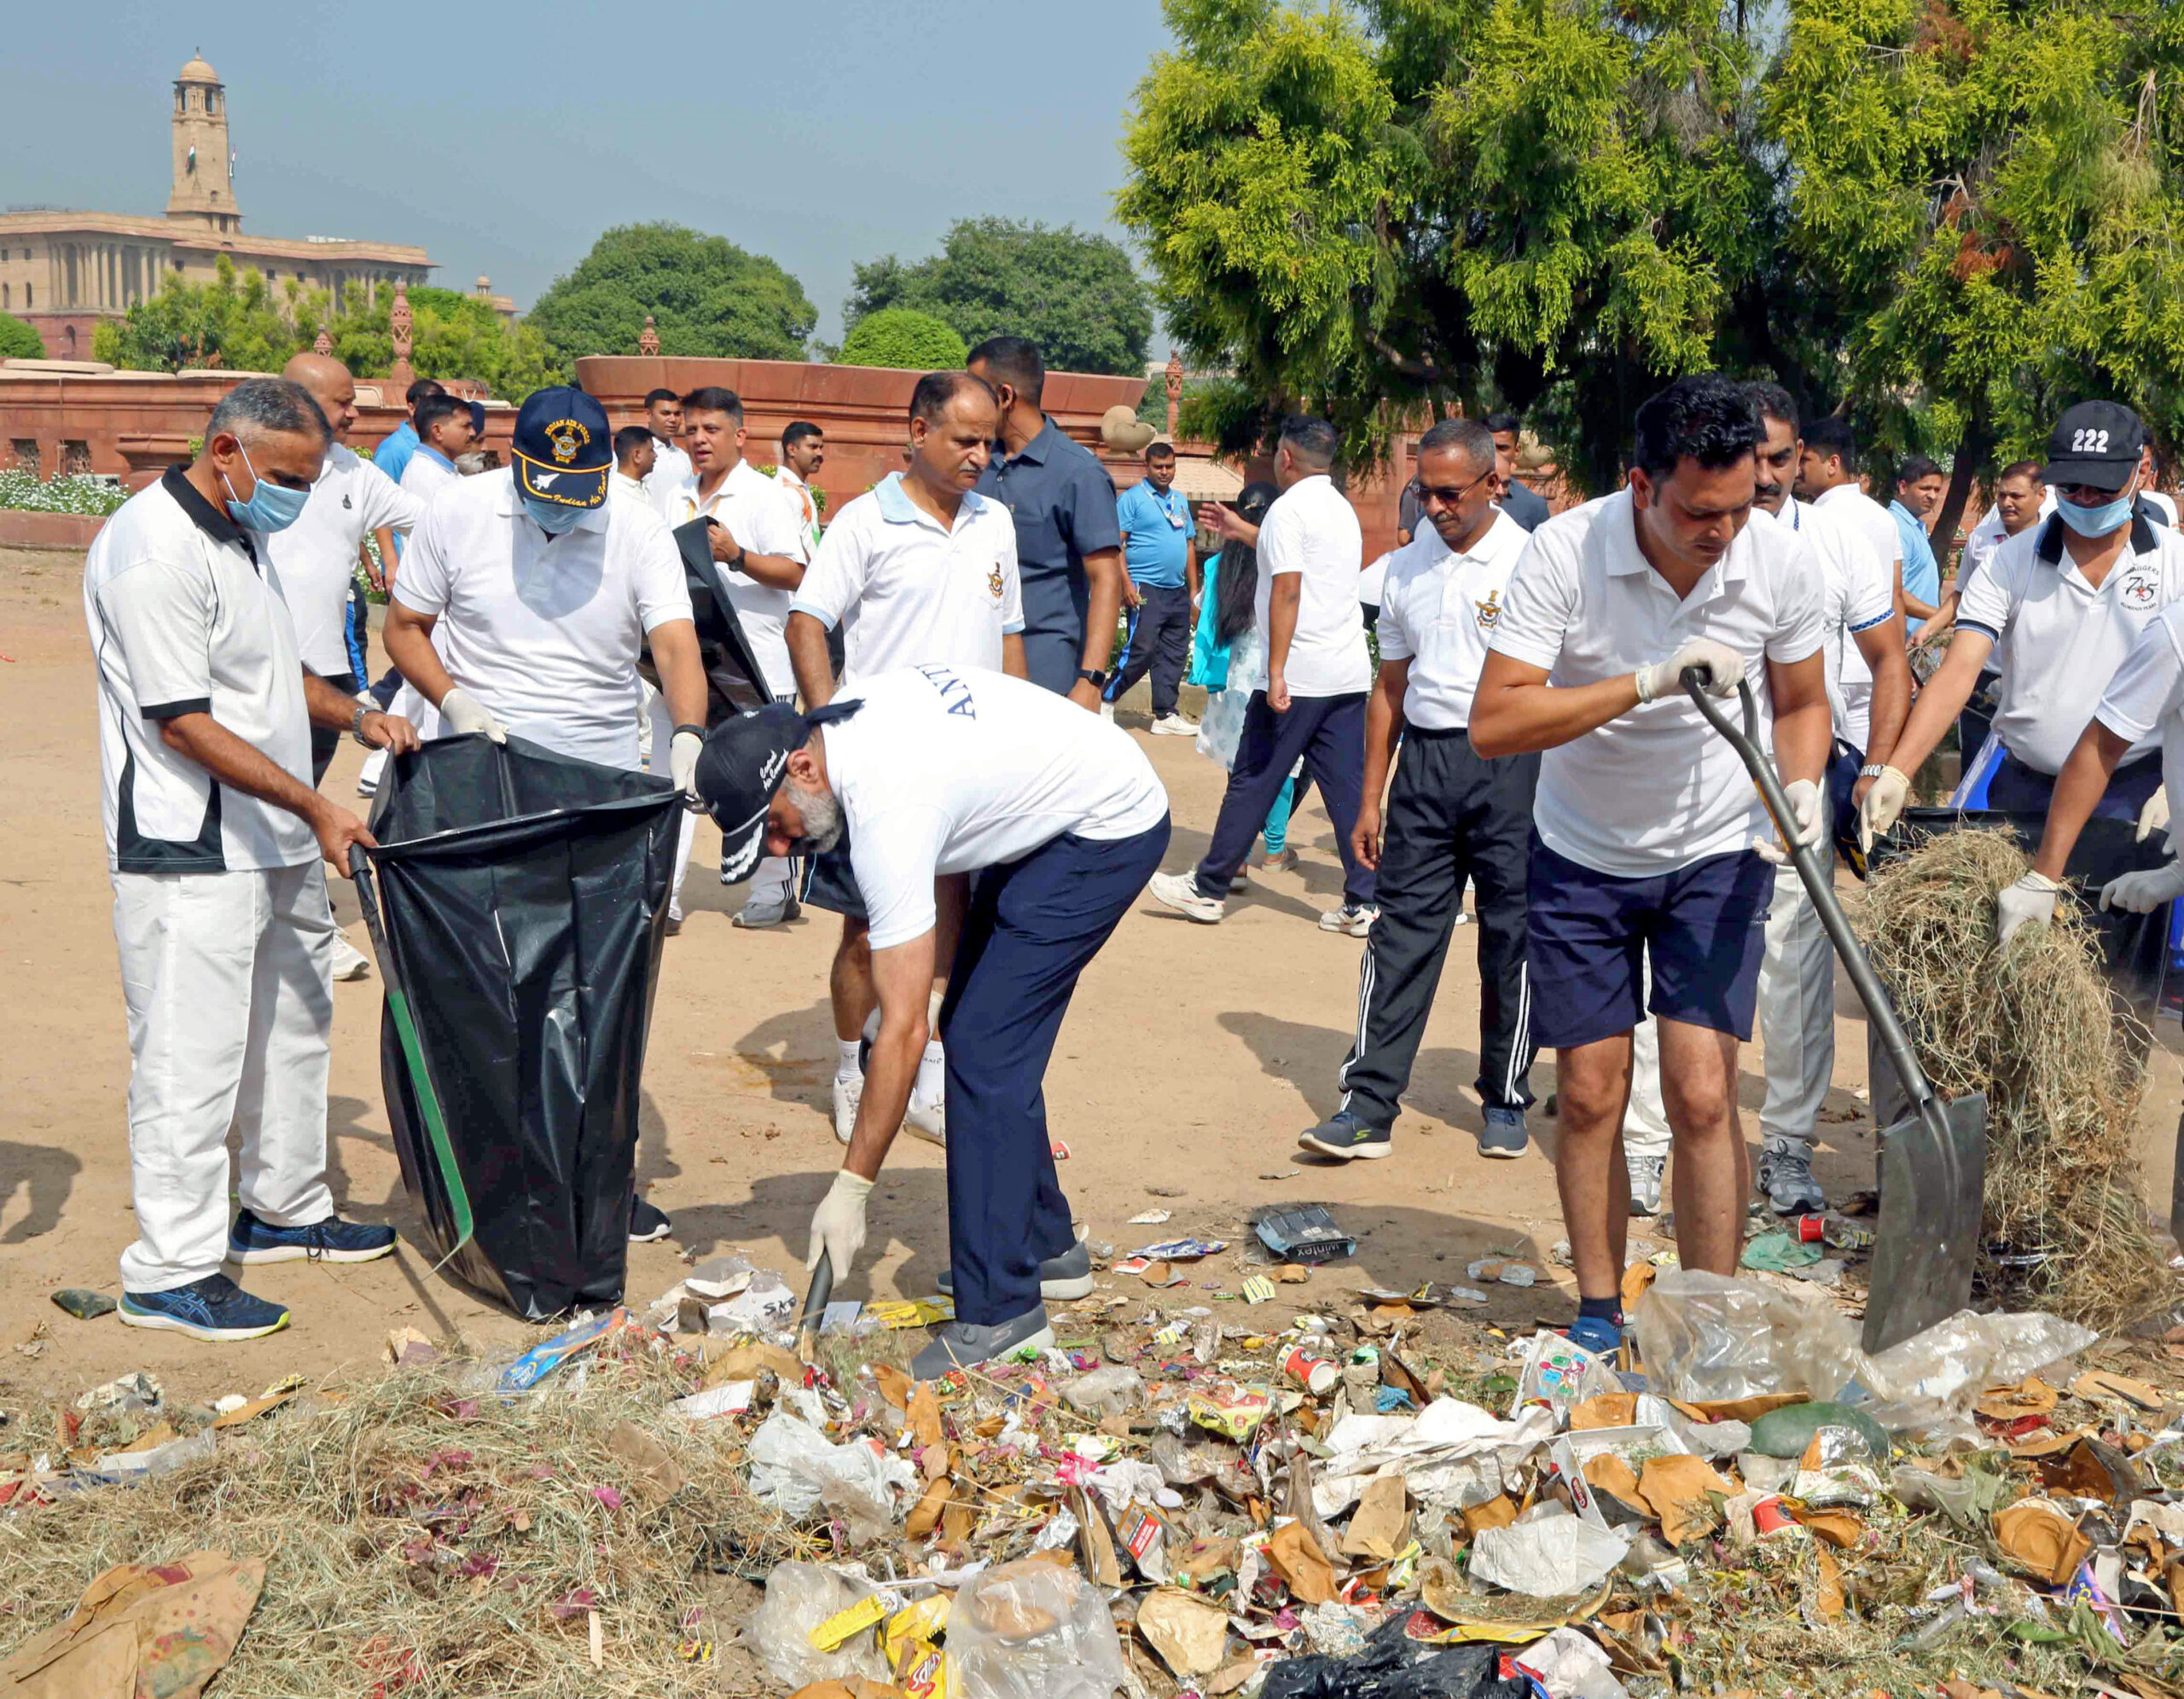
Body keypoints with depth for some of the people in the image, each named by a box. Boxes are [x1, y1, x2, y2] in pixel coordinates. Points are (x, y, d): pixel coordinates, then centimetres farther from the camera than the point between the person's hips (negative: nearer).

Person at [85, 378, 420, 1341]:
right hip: (191, 856, -10)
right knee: (192, 1053, -5)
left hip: (275, 841, 10)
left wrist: (354, 716, 6)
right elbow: (183, 722, -22)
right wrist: (314, 806, -21)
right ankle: (169, 1270, 4)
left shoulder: (242, 533, 13)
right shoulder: (154, 551, -19)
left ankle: (285, 1209, 34)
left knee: (293, 1024, 19)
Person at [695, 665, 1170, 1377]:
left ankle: (1000, 1312, -12)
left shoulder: (887, 811, -32)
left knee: (983, 1048, -15)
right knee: (976, 1029, 10)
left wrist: (850, 1189, -25)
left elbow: (903, 1030, -30)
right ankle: (1045, 1247, 21)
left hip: (1110, 828, -10)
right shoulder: (845, 709, -8)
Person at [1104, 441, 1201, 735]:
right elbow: (1117, 543, -8)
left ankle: (1165, 715, 11)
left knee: (1174, 655, 6)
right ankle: (1106, 700, 1)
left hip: (1177, 592, 7)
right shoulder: (1132, 498, -2)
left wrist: (1194, 590, 17)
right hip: (1146, 588, -7)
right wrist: (1126, 584, -17)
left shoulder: (1180, 500, 19)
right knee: (1142, 649, -14)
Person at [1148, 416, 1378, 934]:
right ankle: (1362, 902, 3)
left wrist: (1277, 672, -19)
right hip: (1350, 672, 8)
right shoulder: (1342, 509, 18)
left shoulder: (1288, 508, -8)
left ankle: (1208, 889, 10)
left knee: (1252, 783, 1)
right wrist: (1245, 532, 45)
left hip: (1299, 675, -7)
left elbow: (1287, 592, -17)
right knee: (1347, 788, 6)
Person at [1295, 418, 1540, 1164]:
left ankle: (1505, 1101, 19)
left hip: (1509, 762, -4)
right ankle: (1367, 1106, 4)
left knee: (1510, 934, 5)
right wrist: (1370, 799, 15)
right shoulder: (1405, 569, 12)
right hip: (1424, 760, 4)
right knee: (1402, 931, 2)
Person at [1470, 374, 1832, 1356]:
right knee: (1590, 1096, 3)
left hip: (1717, 854, 1)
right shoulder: (1565, 551, -21)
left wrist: (1800, 786, -17)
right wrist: (1647, 683, -34)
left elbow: (1801, 703, 5)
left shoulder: (1781, 559, -13)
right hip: (1582, 857, 0)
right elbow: (1492, 723, -27)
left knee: (1702, 1097, -8)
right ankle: (1598, 1313, 20)